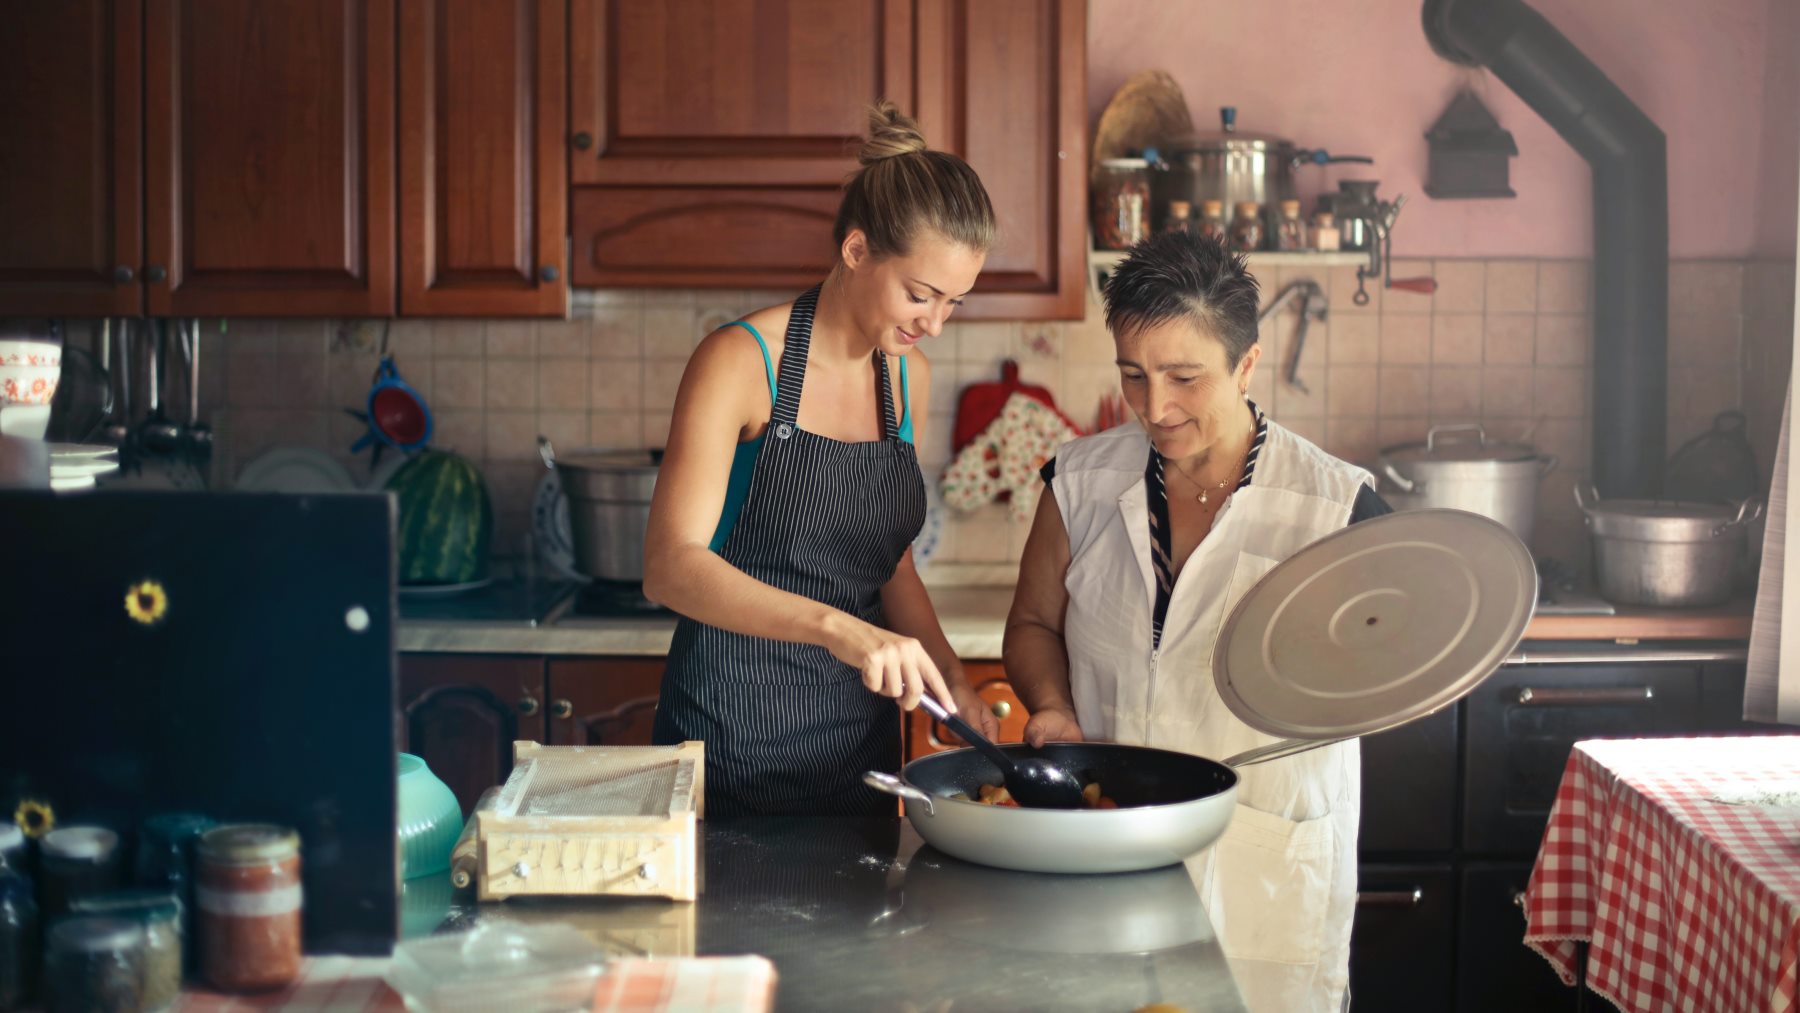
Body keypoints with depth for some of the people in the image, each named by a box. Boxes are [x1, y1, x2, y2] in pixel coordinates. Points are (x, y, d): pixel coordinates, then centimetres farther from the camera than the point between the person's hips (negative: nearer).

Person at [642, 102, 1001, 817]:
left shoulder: (907, 377, 7)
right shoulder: (740, 360, -13)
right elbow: (671, 568, -24)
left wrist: (949, 676, -1)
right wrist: (836, 626, -36)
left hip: (861, 740, 6)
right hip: (734, 738, -6)